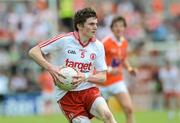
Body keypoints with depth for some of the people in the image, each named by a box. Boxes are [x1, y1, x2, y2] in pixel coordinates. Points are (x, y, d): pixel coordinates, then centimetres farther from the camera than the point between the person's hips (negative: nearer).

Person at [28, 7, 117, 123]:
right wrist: (51, 69, -21)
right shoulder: (64, 40, -9)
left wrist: (85, 77, -15)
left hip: (89, 89, 3)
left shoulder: (98, 45, 3)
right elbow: (33, 52, -7)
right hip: (66, 94, -3)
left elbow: (102, 77, 5)